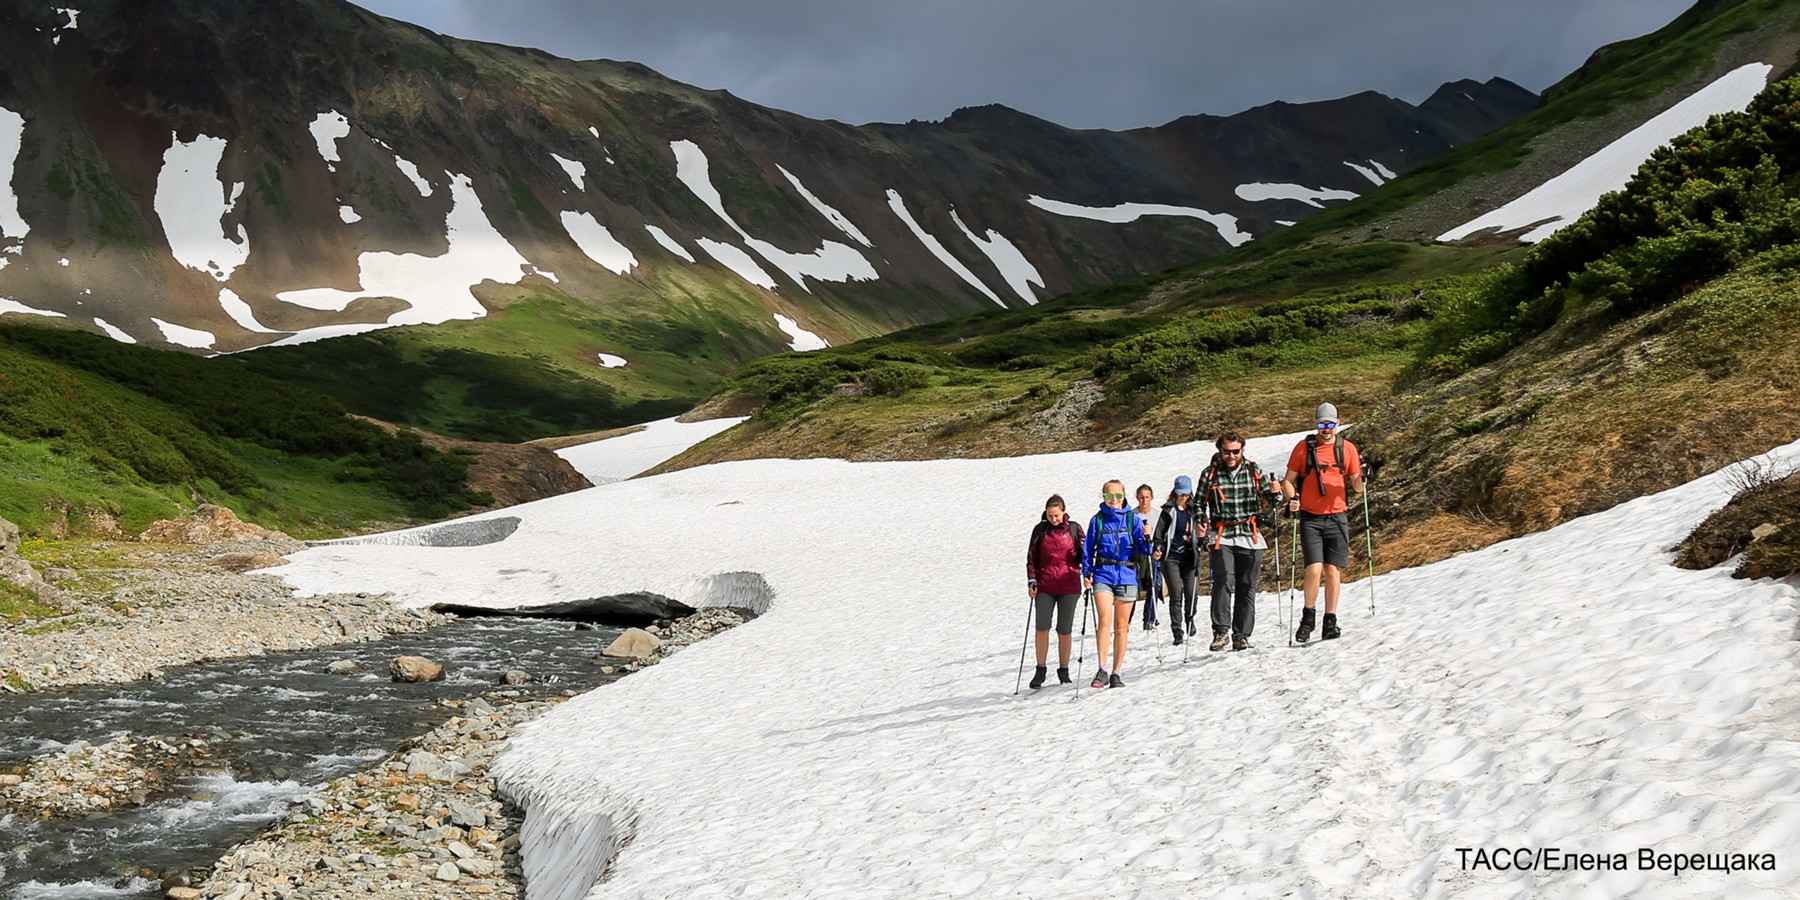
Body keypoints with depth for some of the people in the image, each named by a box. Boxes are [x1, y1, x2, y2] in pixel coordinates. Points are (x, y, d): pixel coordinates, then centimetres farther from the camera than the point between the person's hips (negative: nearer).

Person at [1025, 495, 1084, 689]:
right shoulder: (1040, 530, 6)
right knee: (1042, 628, -7)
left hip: (1069, 586, 0)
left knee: (1064, 630, 3)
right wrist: (1031, 580, 0)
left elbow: (1081, 557, 8)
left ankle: (1063, 671, 15)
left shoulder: (1074, 528, 4)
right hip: (1044, 586, 0)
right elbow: (1031, 557, 9)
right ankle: (1040, 671, 3)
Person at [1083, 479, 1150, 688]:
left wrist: (1147, 538, -19)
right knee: (1104, 620, -17)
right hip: (1103, 574, -1)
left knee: (1121, 626, 4)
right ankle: (1102, 670, -16)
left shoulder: (1132, 518, 5)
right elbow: (1088, 549, 10)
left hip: (1126, 575, 1)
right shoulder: (1098, 520, 6)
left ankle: (1116, 674, 12)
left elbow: (1143, 549, 1)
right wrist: (1086, 573, -1)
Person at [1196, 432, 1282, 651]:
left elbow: (1272, 501, 12)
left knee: (1247, 587, 2)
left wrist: (1275, 493, -11)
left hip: (1250, 537, 2)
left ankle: (1241, 636, 9)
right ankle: (1221, 631, -15)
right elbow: (1199, 505, 14)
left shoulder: (1254, 471, 5)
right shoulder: (1210, 474, 3)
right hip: (1221, 537, -2)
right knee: (1224, 581, -19)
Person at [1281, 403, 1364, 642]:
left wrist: (1361, 476, -14)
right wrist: (1291, 499, -13)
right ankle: (1308, 617, 8)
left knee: (1333, 571, 0)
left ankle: (1330, 622, 9)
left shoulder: (1347, 448, 5)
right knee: (1314, 569, -11)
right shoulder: (1303, 448, 2)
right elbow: (1288, 480, 6)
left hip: (1337, 517, 1)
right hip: (1310, 518, -1)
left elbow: (1357, 488, 7)